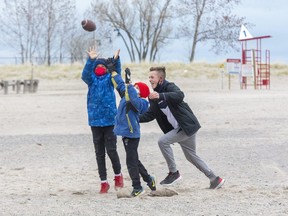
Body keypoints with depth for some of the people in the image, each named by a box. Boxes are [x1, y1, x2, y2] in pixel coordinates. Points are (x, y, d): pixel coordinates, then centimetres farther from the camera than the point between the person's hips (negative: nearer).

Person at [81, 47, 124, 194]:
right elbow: (85, 74, -14)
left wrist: (116, 60, -34)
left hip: (110, 120, -2)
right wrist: (91, 60, -30)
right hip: (95, 121, 2)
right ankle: (104, 182, 12)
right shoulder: (91, 79, 6)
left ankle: (118, 175, 20)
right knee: (99, 153, 5)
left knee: (111, 150, -4)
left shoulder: (109, 79, 4)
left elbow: (117, 73, -15)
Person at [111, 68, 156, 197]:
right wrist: (113, 72, 21)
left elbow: (133, 99, -41)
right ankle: (148, 179, 32)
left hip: (132, 134, -9)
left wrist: (128, 83, -45)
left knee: (131, 162, -3)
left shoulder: (139, 102, -18)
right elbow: (120, 84, 20)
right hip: (126, 133, 9)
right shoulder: (126, 95, 7)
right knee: (134, 160, 20)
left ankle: (137, 187, 6)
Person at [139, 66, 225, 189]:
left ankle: (173, 173, -6)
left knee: (162, 141, -18)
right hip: (178, 128, 10)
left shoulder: (169, 87, -14)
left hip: (188, 125, -10)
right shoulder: (154, 95, 10)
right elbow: (150, 114, 13)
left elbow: (179, 95, -36)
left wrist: (160, 96, -48)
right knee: (191, 156, 16)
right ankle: (215, 179, 25)